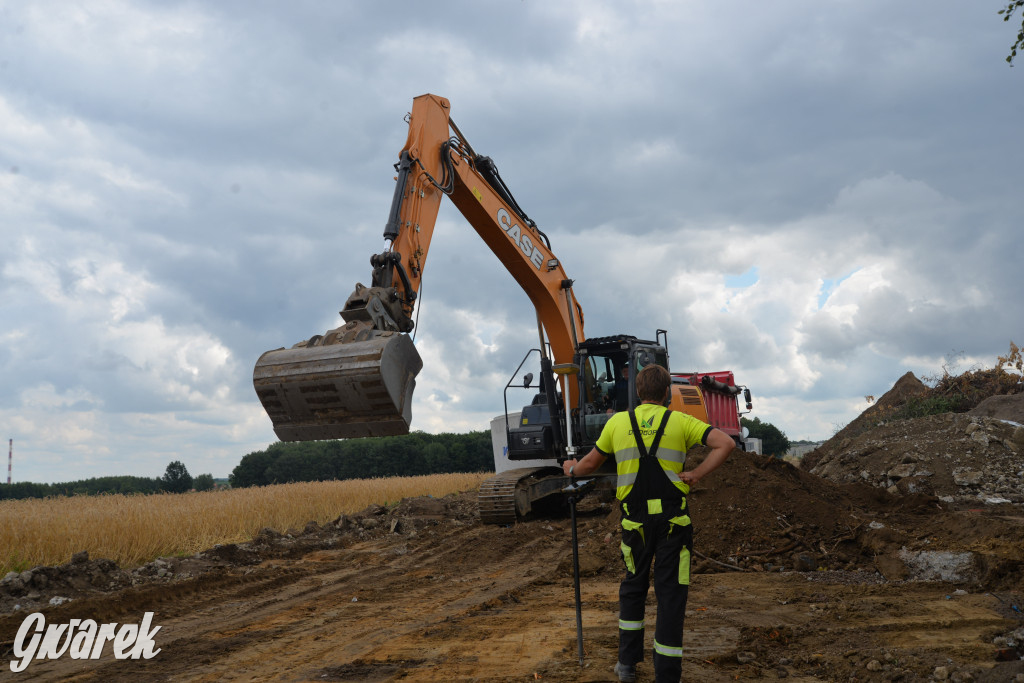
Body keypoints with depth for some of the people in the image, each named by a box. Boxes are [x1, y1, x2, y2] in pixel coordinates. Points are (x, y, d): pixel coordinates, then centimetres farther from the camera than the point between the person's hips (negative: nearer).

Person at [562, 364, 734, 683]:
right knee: (671, 593, 5)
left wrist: (572, 469, 37)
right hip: (673, 519, -2)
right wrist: (697, 474, -6)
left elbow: (591, 462, 17)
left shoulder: (617, 422, 7)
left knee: (633, 587, 21)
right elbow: (726, 443, -9)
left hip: (635, 519, 2)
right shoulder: (681, 422, 3)